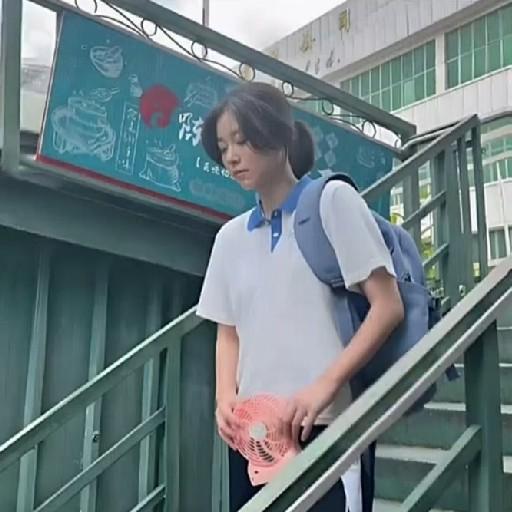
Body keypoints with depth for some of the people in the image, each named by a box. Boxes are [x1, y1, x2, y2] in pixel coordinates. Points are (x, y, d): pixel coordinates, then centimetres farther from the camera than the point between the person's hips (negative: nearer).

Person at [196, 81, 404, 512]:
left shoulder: (333, 201, 2)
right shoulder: (230, 236, 16)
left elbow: (388, 307, -4)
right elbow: (228, 332, 16)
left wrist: (325, 386, -15)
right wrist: (226, 396, -3)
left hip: (326, 425, -4)